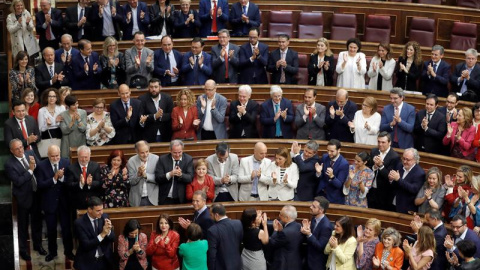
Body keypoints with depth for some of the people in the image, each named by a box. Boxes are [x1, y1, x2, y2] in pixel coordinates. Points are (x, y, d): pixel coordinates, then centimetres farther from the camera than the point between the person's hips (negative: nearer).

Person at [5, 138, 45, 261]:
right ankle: (23, 249, 31)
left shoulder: (30, 153, -5)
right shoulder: (9, 164, -20)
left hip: (36, 194, 5)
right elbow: (18, 181, -25)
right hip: (23, 197, -5)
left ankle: (37, 244, 41)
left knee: (37, 221, 21)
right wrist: (30, 170, -25)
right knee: (23, 225, 13)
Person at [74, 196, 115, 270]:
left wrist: (108, 231, -18)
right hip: (87, 262, -3)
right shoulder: (80, 223, -14)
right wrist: (102, 234, -27)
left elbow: (113, 238, 3)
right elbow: (86, 245, -18)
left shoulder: (104, 217, -2)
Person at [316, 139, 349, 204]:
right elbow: (320, 178, 1)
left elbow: (339, 184, -21)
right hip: (321, 194, 4)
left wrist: (332, 176, -40)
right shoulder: (324, 157, -5)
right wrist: (318, 172, -21)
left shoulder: (344, 164, -21)